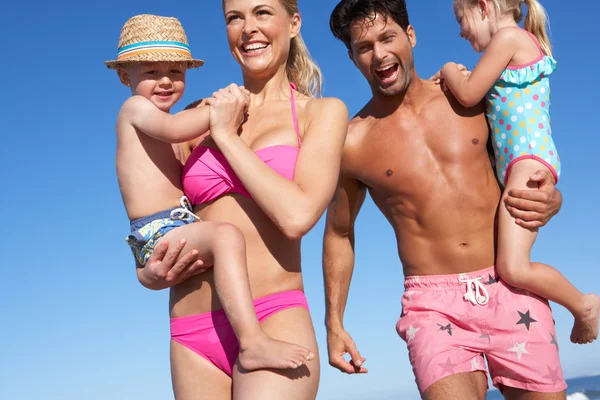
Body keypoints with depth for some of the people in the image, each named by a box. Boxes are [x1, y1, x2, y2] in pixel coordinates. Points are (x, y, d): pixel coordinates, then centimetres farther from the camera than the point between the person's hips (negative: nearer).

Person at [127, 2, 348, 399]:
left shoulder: (322, 112, 5)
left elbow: (297, 215, -12)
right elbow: (163, 227, 16)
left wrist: (227, 136, -4)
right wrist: (158, 271, -6)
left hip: (275, 321, -3)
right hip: (192, 335, 4)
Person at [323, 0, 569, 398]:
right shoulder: (353, 143, -1)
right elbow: (339, 233, 13)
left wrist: (550, 199, -5)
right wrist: (334, 322, 11)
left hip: (513, 290, 2)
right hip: (433, 303, -2)